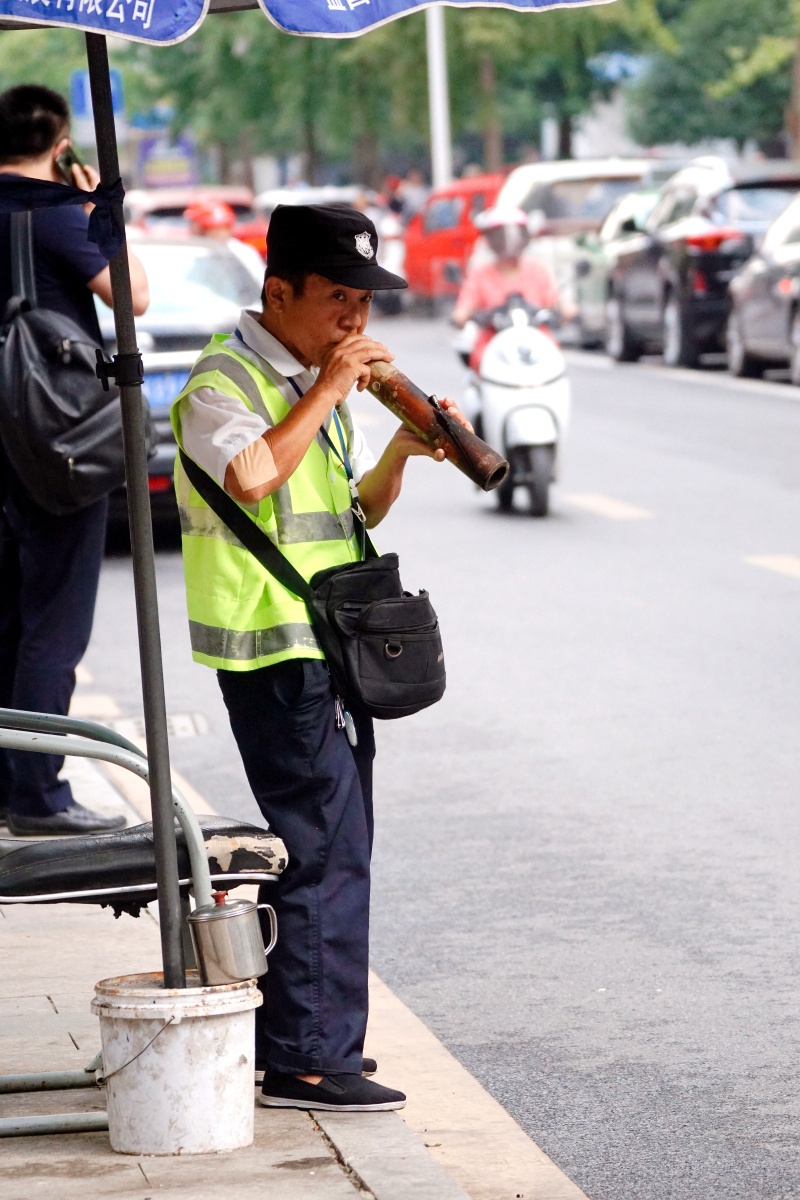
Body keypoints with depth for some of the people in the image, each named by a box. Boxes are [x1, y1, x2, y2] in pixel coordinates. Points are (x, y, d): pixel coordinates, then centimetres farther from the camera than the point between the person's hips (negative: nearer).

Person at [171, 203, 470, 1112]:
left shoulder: (318, 380, 17)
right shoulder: (224, 380, -11)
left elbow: (361, 509, 20)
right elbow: (253, 475, -31)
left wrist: (398, 452, 1)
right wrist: (326, 392, -22)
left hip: (333, 646, 9)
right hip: (275, 651, -9)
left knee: (333, 850, 13)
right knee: (325, 850, -11)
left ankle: (297, 1039, 22)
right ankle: (304, 1059, -6)